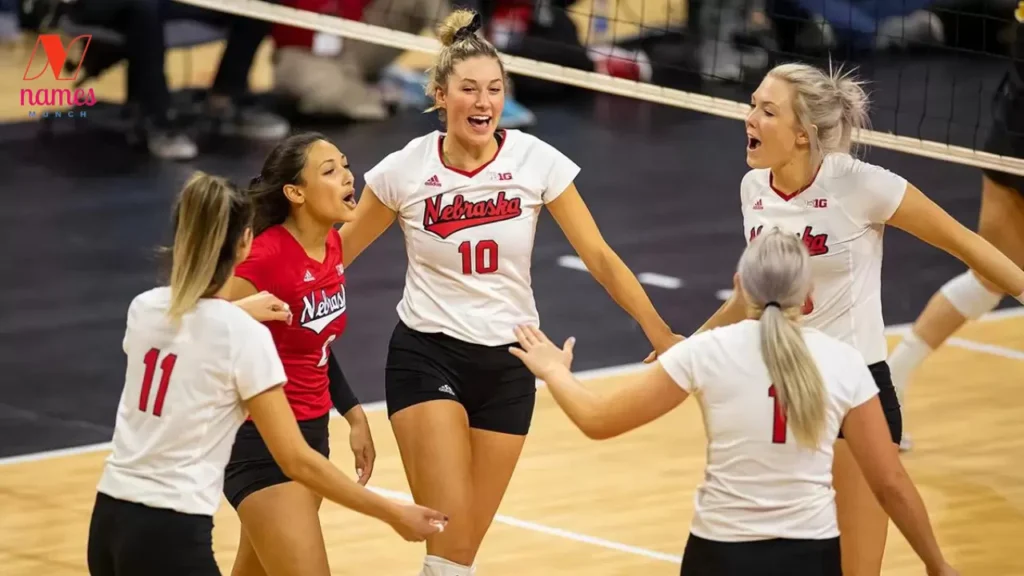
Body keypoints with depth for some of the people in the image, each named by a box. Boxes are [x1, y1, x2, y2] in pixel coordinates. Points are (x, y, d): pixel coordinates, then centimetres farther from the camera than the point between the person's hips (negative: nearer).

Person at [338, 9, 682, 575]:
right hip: (426, 357, -2)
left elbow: (599, 257, -3)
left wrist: (661, 334, -9)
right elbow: (336, 252, 5)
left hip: (508, 364, 2)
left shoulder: (535, 161, -7)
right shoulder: (405, 170, -8)